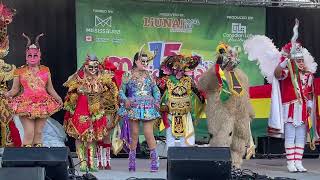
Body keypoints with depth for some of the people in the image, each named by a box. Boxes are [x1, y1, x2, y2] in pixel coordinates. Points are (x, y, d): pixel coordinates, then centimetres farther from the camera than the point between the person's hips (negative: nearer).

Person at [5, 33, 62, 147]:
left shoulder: (45, 70, 10)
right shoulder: (20, 71, 5)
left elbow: (50, 89, 13)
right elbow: (15, 89, 5)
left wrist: (59, 99, 3)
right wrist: (7, 94, -14)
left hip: (43, 104, 2)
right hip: (26, 104, -2)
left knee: (38, 132, 2)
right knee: (29, 133, -11)